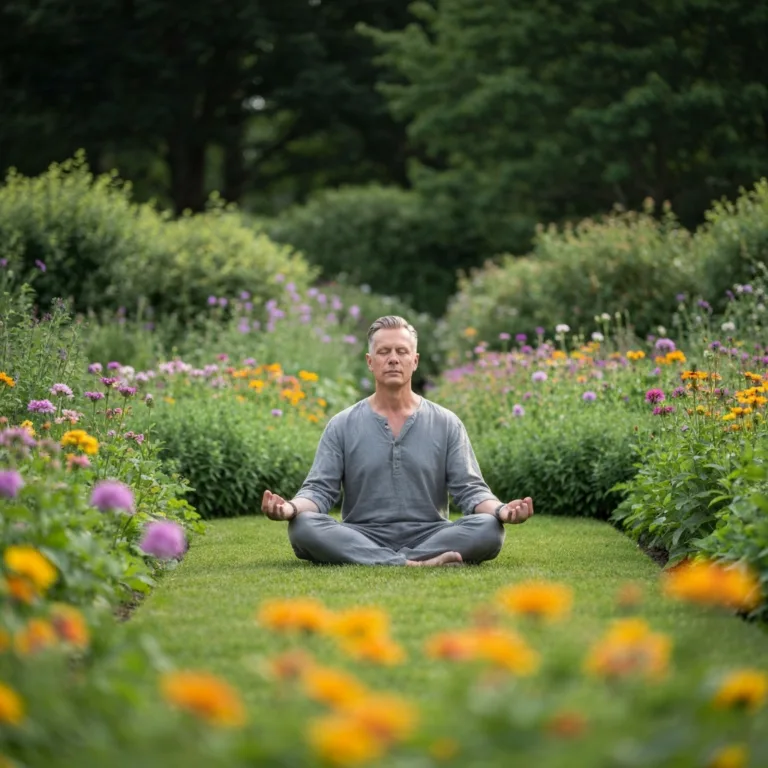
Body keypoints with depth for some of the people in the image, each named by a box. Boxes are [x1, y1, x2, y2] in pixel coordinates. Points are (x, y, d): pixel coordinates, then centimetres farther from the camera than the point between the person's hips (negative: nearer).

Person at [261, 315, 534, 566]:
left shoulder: (446, 424, 8)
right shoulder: (342, 426, 7)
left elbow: (470, 489, 2)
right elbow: (320, 489, 0)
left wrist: (499, 509, -22)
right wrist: (292, 507, -24)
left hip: (428, 537, 0)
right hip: (361, 539, 0)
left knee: (488, 528, -28)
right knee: (303, 526, -31)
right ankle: (416, 563, -38)